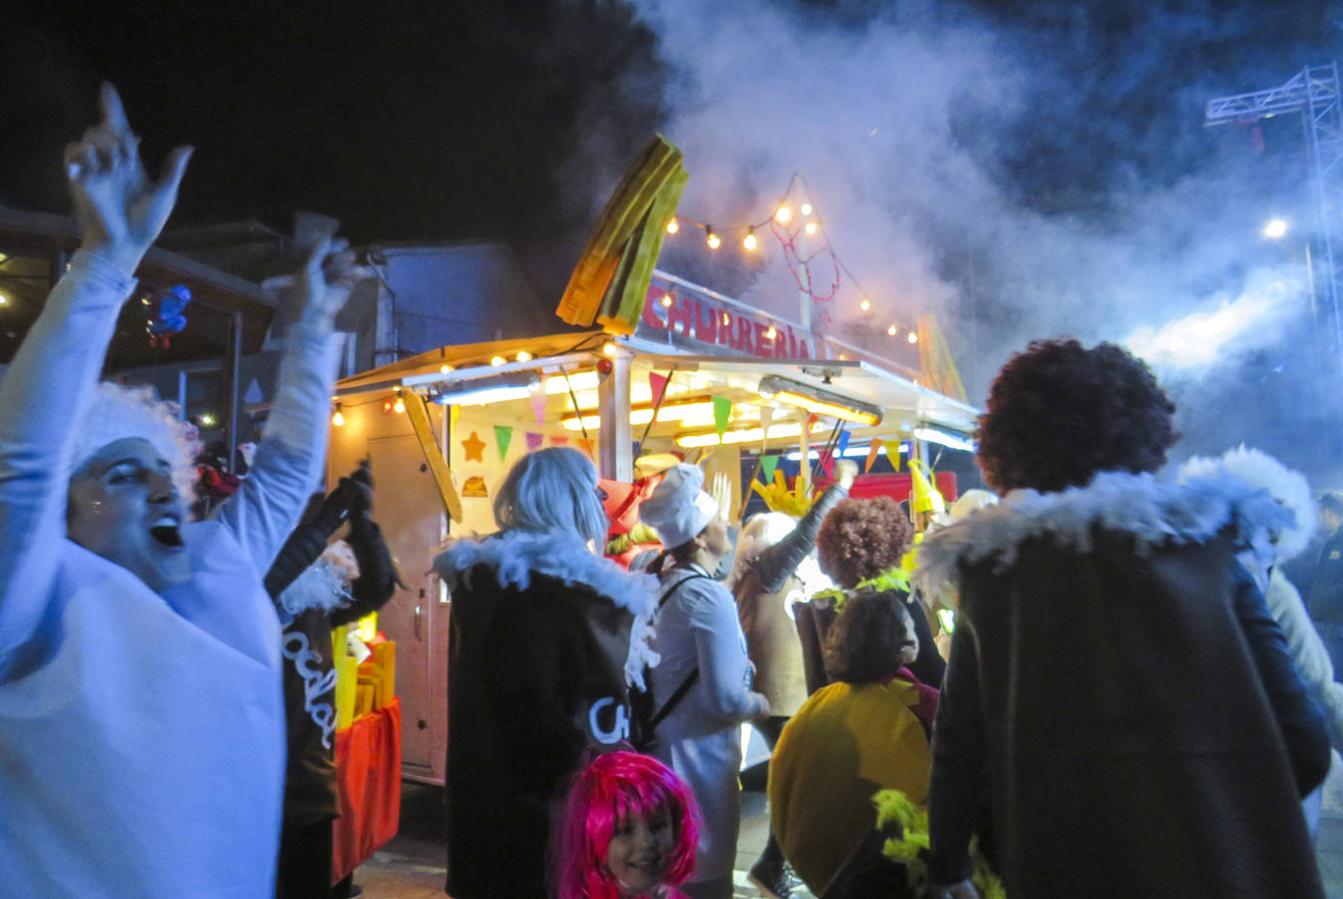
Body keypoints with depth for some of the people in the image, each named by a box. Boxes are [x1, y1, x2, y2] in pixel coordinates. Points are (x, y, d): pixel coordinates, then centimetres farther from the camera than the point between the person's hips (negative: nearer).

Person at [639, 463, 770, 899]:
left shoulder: (664, 585, 5)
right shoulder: (709, 596, -22)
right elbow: (726, 700, -27)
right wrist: (760, 704, -7)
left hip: (664, 749, 9)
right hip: (699, 758, -9)